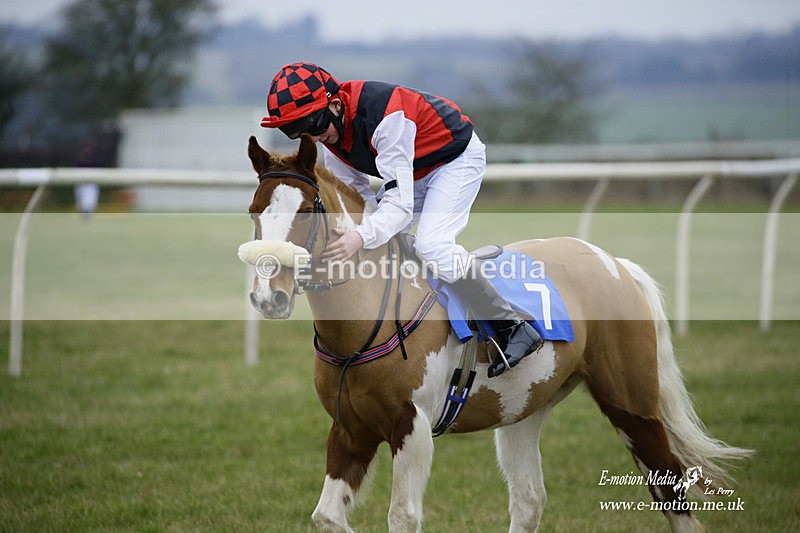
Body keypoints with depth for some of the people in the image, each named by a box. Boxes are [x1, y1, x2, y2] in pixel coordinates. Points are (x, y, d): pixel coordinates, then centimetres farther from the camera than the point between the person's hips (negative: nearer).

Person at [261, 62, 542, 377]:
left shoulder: (385, 118, -38)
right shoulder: (330, 141, -10)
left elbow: (399, 204, -40)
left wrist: (362, 237, -57)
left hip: (457, 159, -9)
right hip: (416, 171, 9)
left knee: (431, 244, -27)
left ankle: (513, 328, -18)